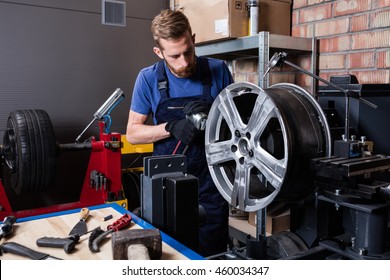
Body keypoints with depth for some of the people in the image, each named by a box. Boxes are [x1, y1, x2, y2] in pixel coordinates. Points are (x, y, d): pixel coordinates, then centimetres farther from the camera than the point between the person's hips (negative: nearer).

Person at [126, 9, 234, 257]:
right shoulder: (148, 79, -5)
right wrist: (171, 128, -19)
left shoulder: (218, 71, -5)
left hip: (211, 182, 0)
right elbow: (132, 133, -2)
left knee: (213, 255, 10)